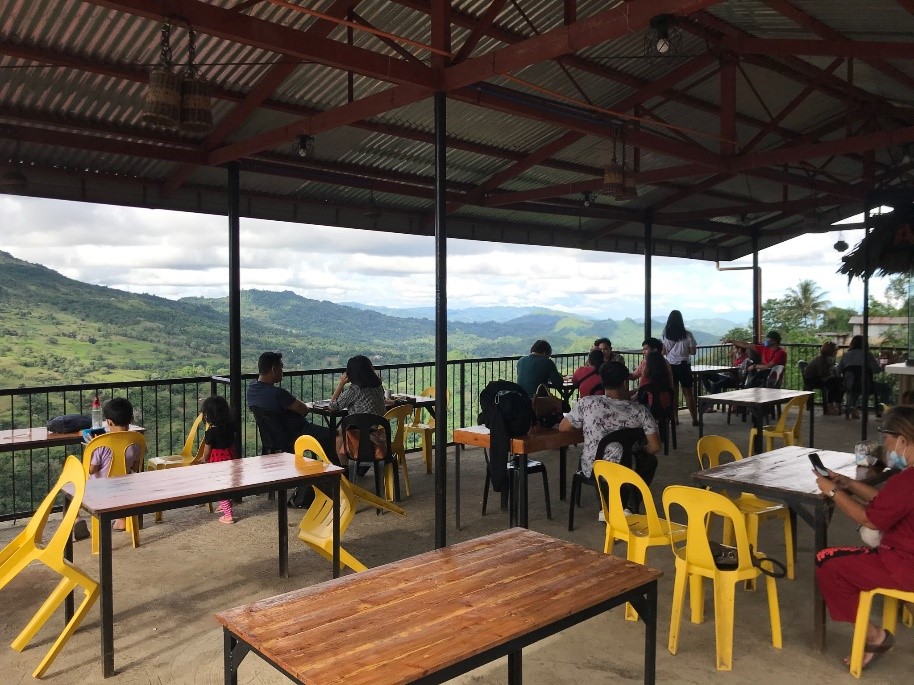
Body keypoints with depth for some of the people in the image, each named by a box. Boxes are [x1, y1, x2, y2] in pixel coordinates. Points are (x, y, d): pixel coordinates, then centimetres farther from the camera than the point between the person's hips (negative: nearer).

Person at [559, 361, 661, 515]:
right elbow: (655, 447, -7)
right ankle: (630, 507, 16)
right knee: (650, 460, 31)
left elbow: (563, 428, 1)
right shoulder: (640, 410, -8)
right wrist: (640, 449, 15)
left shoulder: (587, 403, -8)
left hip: (592, 470, 1)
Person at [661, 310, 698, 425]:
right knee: (688, 393, 7)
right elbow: (692, 351, -4)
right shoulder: (687, 335, -7)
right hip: (684, 366, -1)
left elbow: (663, 352, -2)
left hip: (670, 366, 1)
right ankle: (694, 419, 9)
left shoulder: (665, 336, -5)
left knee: (673, 393, 9)